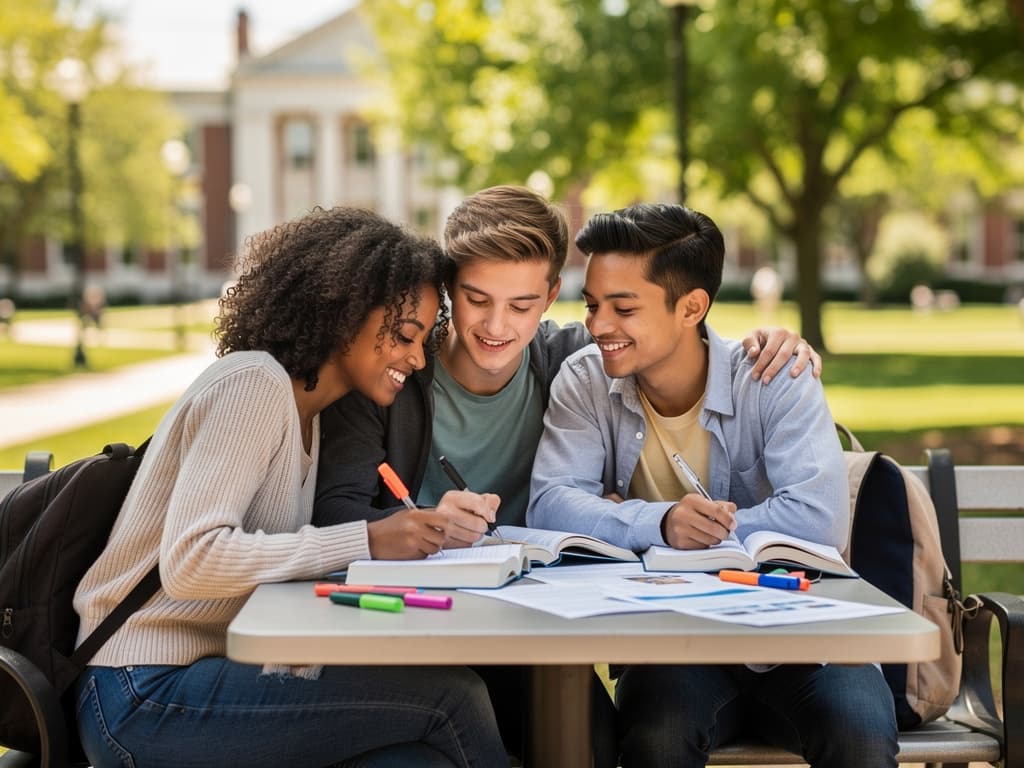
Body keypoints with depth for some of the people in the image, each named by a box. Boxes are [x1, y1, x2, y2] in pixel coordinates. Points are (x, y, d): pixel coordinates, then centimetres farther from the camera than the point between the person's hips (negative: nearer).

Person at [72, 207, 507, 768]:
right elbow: (189, 563, -24)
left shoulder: (306, 412, 17)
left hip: (212, 669, 8)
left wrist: (429, 529, -6)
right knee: (447, 691, -20)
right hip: (146, 697, -8)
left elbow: (287, 552, 6)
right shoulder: (254, 382, -12)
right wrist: (366, 542, -24)